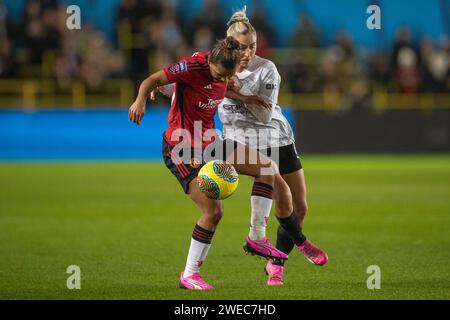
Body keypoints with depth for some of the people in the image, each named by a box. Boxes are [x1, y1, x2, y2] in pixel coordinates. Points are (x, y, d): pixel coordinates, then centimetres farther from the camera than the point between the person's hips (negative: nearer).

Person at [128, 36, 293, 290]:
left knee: (267, 167, 0)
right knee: (213, 210, -15)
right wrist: (141, 101, -35)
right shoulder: (193, 67, -23)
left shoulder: (224, 70, -2)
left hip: (209, 142, 8)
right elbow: (153, 81, -18)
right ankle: (189, 275, -1)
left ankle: (256, 238, 9)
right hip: (181, 148, -8)